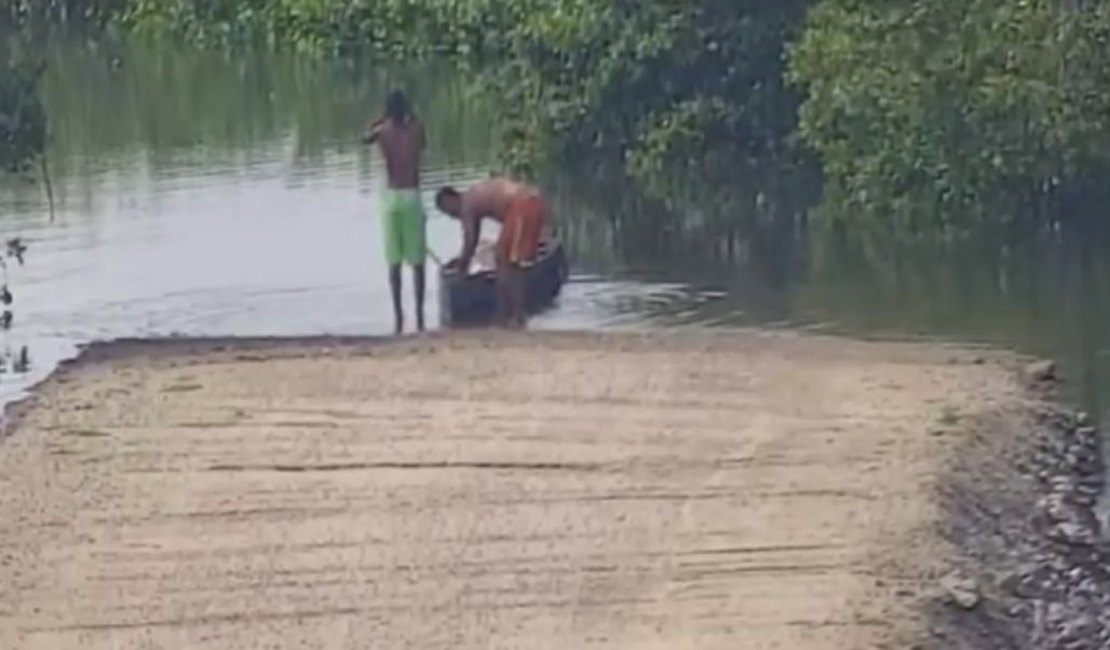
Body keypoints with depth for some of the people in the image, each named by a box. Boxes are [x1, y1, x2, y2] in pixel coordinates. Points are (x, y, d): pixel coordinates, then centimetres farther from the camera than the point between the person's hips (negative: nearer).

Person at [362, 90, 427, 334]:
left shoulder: (383, 131, 0)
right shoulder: (416, 129, 1)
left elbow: (365, 138, 22)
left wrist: (381, 120, 20)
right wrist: (411, 117, 25)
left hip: (391, 197, 0)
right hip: (412, 196, 0)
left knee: (394, 262, 4)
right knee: (417, 261, 3)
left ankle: (398, 314, -1)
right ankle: (419, 314, 0)